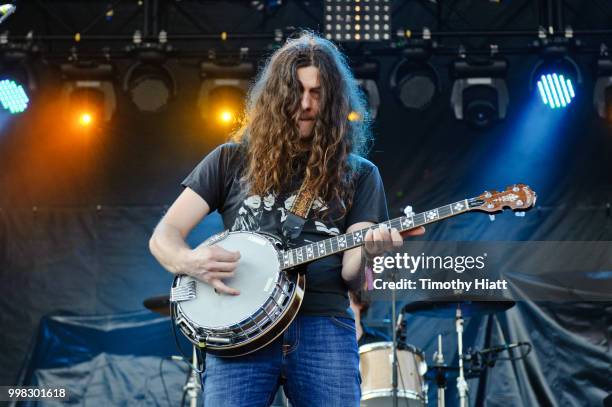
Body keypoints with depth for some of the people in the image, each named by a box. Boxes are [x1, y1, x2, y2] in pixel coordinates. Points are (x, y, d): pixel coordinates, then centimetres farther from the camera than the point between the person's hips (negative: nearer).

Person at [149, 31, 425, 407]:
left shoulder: (358, 174, 13)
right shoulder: (230, 161, 13)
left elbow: (351, 277, 5)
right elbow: (164, 235, 10)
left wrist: (365, 252, -19)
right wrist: (190, 261, -13)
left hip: (324, 326, 1)